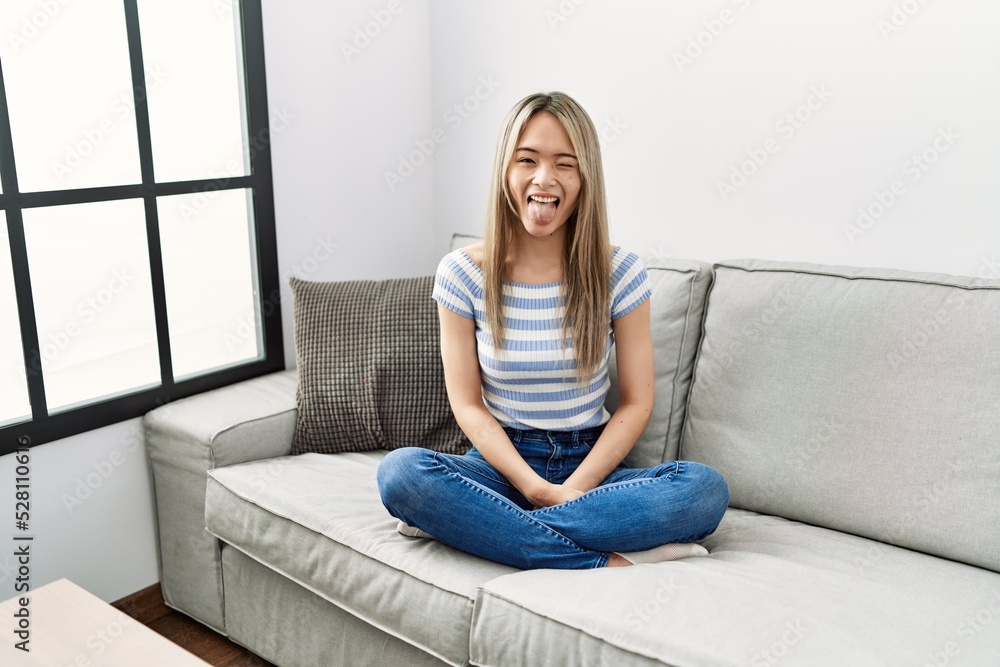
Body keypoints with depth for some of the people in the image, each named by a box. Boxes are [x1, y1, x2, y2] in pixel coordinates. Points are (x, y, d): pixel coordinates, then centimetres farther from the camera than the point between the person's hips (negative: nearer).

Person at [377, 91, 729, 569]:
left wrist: (574, 487, -16)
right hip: (502, 462, 0)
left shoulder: (620, 273, -4)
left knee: (706, 488, -27)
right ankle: (608, 564, -28)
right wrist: (536, 488, -17)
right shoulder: (462, 274, -4)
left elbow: (636, 402, -2)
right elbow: (467, 404, -4)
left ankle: (467, 524, -26)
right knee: (399, 471, -30)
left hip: (591, 464, 1)